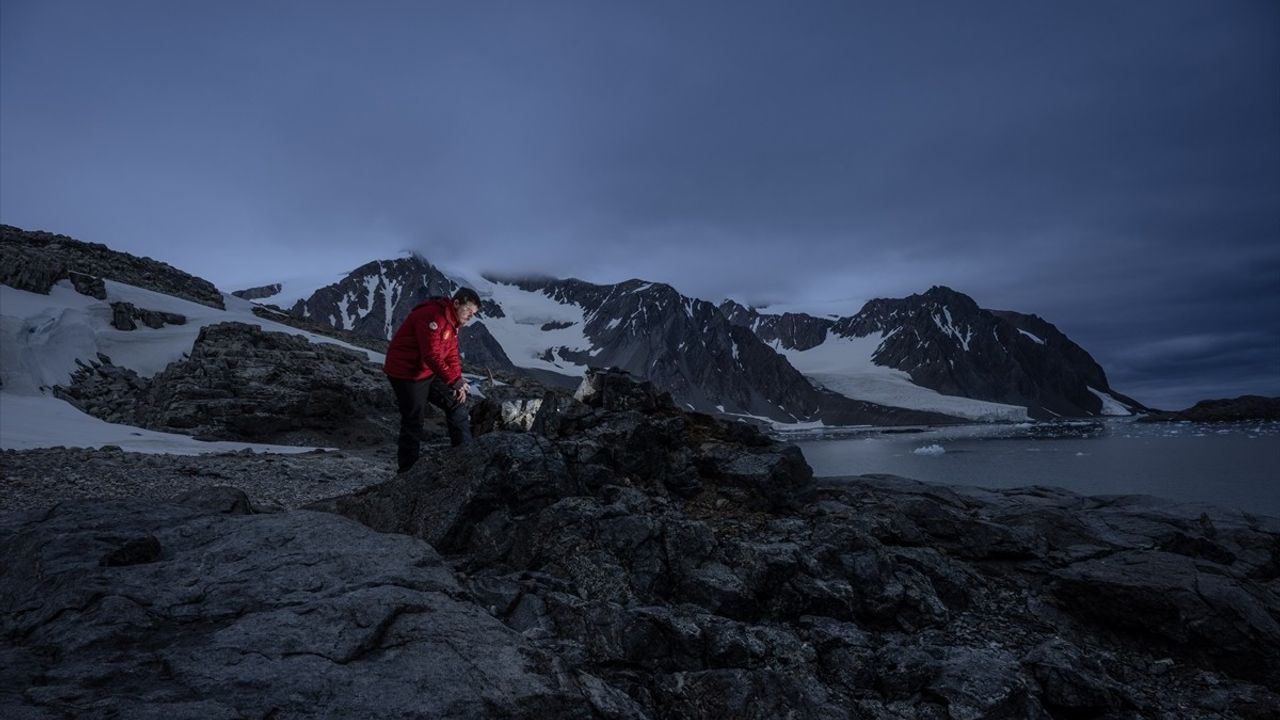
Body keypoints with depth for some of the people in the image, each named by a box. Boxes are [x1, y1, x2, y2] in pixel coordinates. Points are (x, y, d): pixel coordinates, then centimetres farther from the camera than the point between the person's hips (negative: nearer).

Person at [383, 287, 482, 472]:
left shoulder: (452, 322, 8)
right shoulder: (432, 316, -24)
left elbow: (451, 355, 9)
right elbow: (431, 355, -30)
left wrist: (459, 384, -1)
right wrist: (454, 381, -30)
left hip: (430, 373, 9)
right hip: (407, 375, -9)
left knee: (456, 402, 9)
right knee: (413, 422, -1)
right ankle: (408, 469, 14)